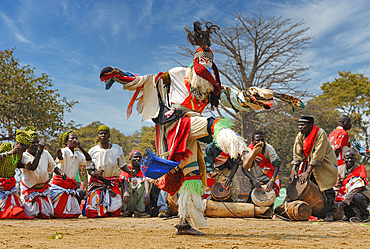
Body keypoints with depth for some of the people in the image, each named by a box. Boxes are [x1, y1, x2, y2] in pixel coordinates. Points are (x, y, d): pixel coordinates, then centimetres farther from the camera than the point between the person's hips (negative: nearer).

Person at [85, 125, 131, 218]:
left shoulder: (117, 149, 4)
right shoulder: (92, 151, 1)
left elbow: (122, 165, 10)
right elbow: (89, 169, 2)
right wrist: (95, 173, -20)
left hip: (113, 183, 1)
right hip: (97, 182, 0)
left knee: (115, 213, -7)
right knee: (92, 213, -7)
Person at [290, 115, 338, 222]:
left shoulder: (320, 134, -21)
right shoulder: (300, 136, -2)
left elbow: (317, 156, -25)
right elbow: (297, 155, 0)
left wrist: (307, 172, -27)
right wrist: (293, 170, -13)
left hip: (325, 166, -5)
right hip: (310, 165, 5)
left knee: (327, 189, -8)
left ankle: (329, 213, 4)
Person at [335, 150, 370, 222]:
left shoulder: (360, 170, -16)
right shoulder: (340, 169, 0)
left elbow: (356, 189, -23)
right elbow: (337, 186, 6)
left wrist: (344, 201, -29)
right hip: (347, 195, 6)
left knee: (357, 197, -38)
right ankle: (353, 215, 12)